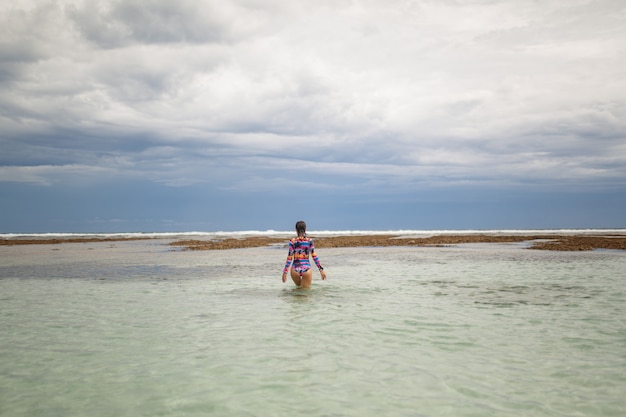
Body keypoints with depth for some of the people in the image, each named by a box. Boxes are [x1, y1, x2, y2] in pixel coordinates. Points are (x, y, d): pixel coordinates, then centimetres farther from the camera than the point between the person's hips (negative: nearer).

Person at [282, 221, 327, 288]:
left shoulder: (292, 241, -5)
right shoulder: (309, 241, -4)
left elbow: (289, 258, -6)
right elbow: (314, 256, -4)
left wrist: (285, 272, 0)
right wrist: (321, 269, 1)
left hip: (295, 269, 1)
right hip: (306, 268, -1)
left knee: (299, 287, 28)